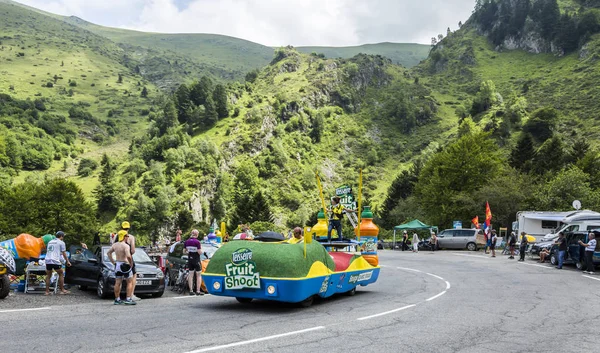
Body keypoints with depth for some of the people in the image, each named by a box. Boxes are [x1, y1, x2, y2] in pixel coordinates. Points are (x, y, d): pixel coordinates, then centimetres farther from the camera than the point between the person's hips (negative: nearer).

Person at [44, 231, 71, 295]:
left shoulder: (50, 242, 21)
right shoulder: (61, 242, 3)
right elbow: (64, 253, 4)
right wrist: (67, 261, 14)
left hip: (47, 260, 6)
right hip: (55, 261, -6)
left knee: (48, 275, 15)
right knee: (61, 274, 8)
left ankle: (47, 291, 13)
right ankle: (62, 290, 8)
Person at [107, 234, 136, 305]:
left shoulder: (115, 244, 5)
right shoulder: (126, 246, -19)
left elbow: (108, 253, 15)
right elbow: (128, 256, -31)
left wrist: (113, 262, 16)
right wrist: (131, 263, -15)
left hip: (117, 265, 7)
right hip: (125, 265, -7)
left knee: (117, 283, 11)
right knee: (130, 282, 4)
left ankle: (117, 299, 15)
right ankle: (128, 299, -1)